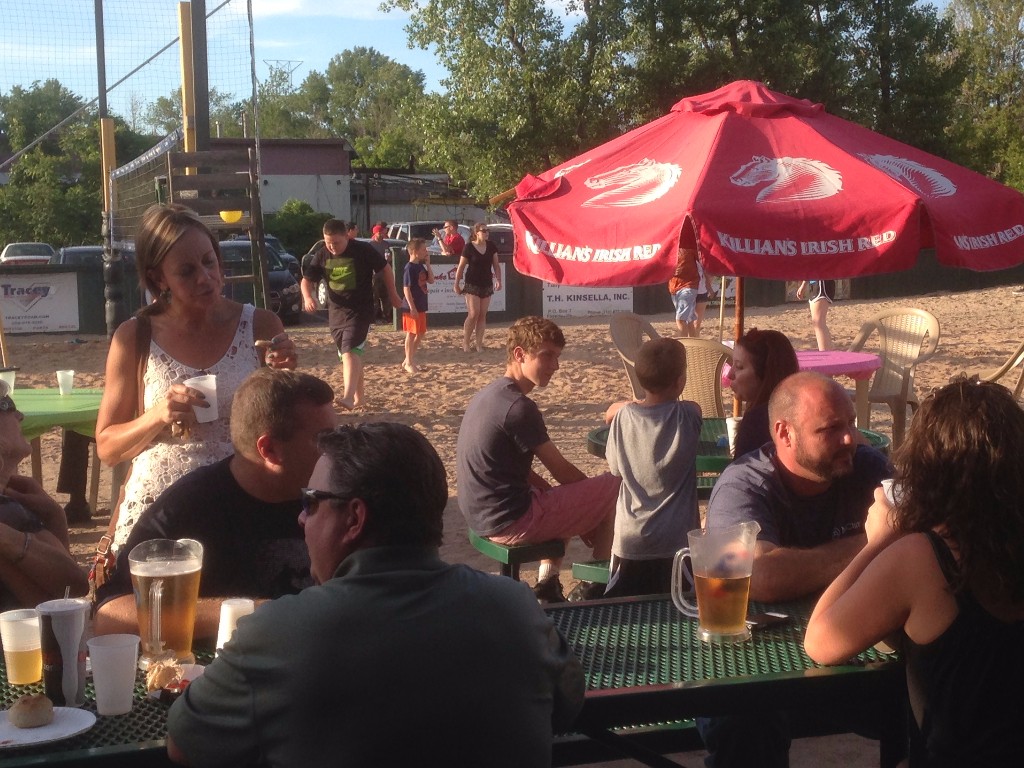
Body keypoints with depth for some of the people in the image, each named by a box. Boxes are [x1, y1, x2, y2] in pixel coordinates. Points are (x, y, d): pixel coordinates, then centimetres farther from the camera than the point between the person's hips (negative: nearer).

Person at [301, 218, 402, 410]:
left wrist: (393, 295, 5)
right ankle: (358, 397, 27)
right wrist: (308, 297, -15)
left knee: (350, 351, -23)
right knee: (350, 355, 14)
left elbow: (385, 268, 0)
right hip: (336, 312, 6)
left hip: (360, 311, -6)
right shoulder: (321, 255, 1)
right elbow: (307, 280, 6)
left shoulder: (363, 250, -11)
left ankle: (348, 397, -36)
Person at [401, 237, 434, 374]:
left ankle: (410, 360, 23)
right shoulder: (409, 268, -17)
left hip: (421, 307, 9)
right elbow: (406, 289, -19)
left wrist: (428, 263, 4)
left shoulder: (421, 266, 10)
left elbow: (431, 280, 11)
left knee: (420, 334, 13)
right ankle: (409, 363, 6)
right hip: (412, 308, -9)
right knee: (411, 334, -2)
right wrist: (412, 307, -22)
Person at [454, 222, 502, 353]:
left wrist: (498, 280, -2)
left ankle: (478, 343, 10)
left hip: (487, 285, 5)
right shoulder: (469, 248, -9)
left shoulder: (491, 246, 3)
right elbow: (461, 267, -5)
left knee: (482, 315, 5)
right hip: (472, 285, -5)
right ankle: (466, 343, -1)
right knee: (473, 314, -11)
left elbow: (496, 265, 8)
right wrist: (457, 284, -5)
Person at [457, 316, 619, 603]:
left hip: (482, 518, 10)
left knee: (564, 495, 33)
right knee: (613, 488, 1)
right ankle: (597, 586, 13)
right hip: (511, 522, -10)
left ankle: (547, 584, 26)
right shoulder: (518, 407, -20)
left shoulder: (486, 395, 10)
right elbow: (562, 471, -11)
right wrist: (596, 493, 9)